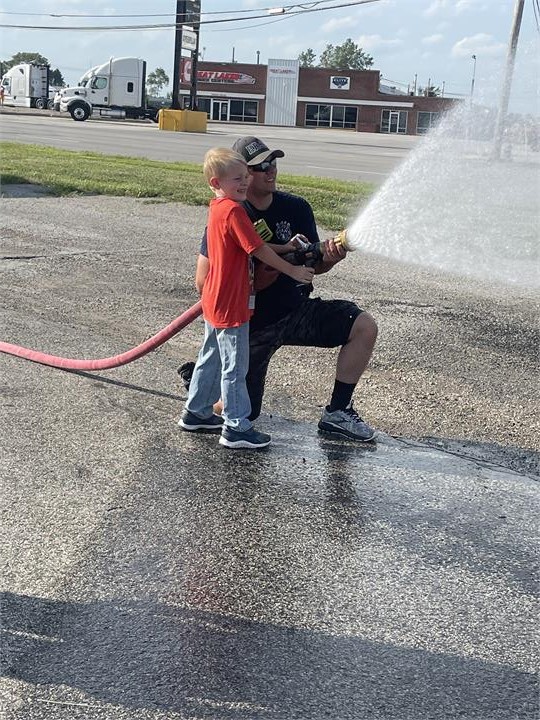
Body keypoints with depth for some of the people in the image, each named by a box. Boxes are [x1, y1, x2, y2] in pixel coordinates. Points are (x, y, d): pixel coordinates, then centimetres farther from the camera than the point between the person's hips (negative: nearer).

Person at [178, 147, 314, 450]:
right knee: (235, 367, -1)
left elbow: (250, 247, 13)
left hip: (216, 300, 10)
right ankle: (237, 428, 7)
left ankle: (196, 412, 32)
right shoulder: (234, 210, -20)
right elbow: (260, 250, -18)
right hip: (231, 304, -10)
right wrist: (293, 271, -10)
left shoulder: (217, 207, 10)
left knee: (212, 357, 20)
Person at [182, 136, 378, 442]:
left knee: (364, 327, -13)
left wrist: (330, 258, -22)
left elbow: (312, 264, 1)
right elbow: (204, 281, -15)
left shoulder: (296, 208, -4)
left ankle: (337, 412, 0)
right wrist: (257, 279, -22)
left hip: (295, 310, 4)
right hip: (252, 325, -4)